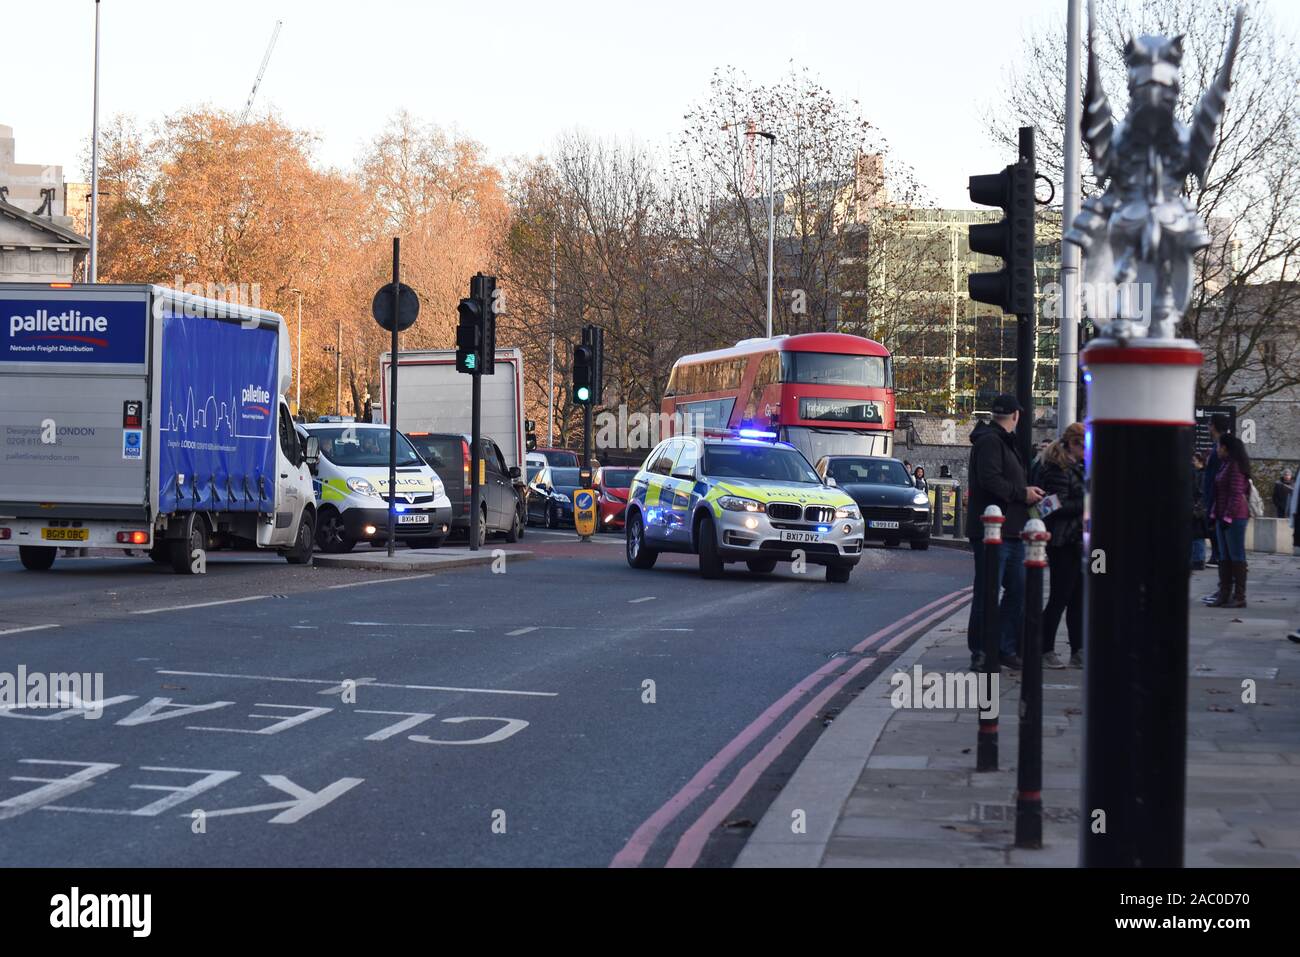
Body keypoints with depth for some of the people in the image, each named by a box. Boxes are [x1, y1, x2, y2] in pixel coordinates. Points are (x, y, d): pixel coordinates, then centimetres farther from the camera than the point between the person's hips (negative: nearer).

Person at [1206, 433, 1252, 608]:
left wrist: (1228, 517, -19)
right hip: (1223, 517, 10)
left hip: (1234, 517, -10)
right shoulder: (1225, 465, 17)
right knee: (1224, 557, 9)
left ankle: (1239, 597, -3)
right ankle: (1224, 594, 12)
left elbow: (1236, 494, -18)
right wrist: (1215, 514, 16)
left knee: (1236, 556, -6)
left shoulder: (1235, 466, -13)